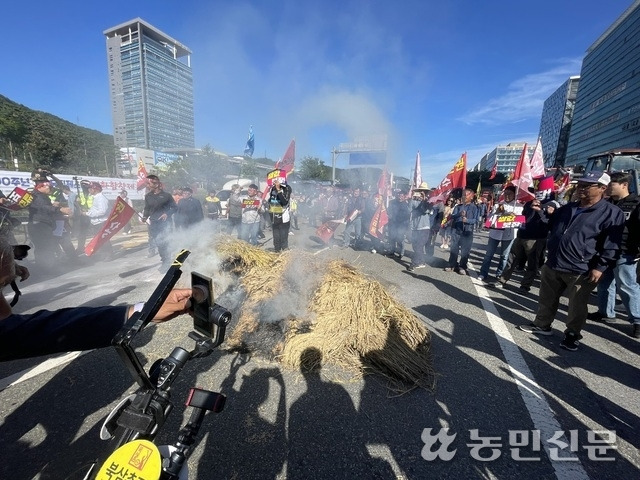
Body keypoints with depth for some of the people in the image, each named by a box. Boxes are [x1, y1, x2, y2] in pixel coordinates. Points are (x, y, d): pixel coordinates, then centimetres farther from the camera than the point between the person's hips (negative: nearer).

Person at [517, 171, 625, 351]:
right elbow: (550, 228, 26)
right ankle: (542, 325, 32)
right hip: (552, 265, 6)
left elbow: (611, 245, -10)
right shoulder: (567, 208, 12)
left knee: (577, 307, 8)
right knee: (547, 299, 16)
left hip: (580, 272, -5)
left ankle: (572, 335, 25)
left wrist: (600, 267, -16)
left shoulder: (612, 213, -6)